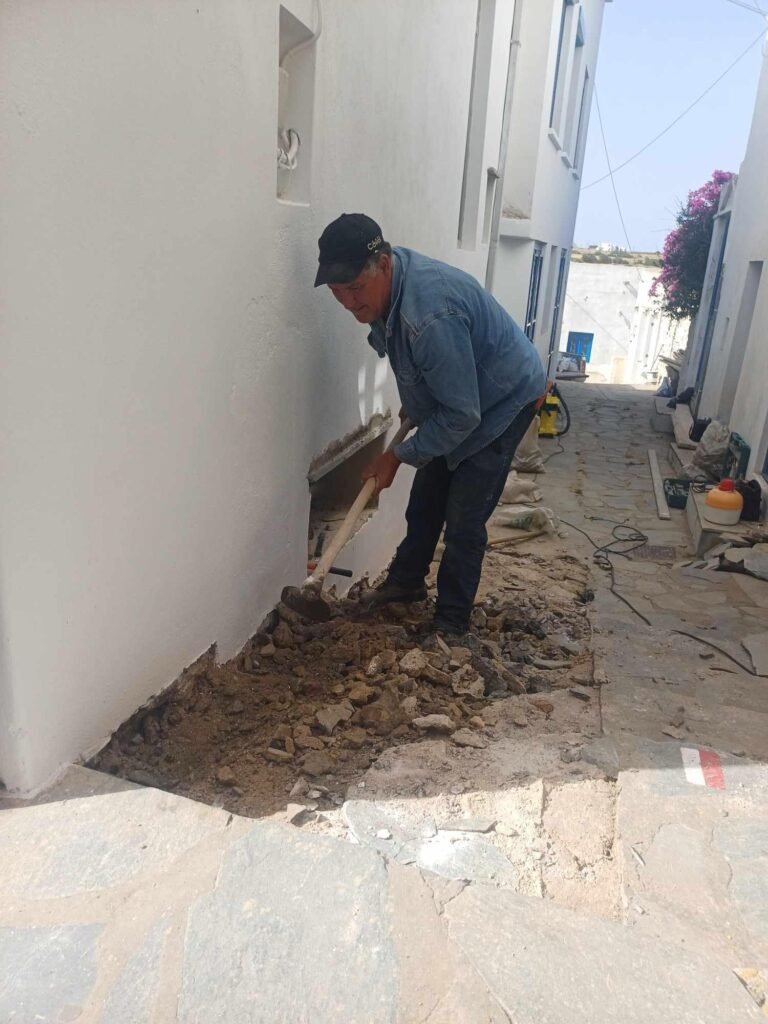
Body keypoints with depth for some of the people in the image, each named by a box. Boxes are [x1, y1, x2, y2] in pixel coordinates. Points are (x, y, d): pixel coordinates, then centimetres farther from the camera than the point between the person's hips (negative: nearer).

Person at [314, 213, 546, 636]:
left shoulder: (431, 316, -40)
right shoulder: (388, 281, -11)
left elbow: (461, 415, -33)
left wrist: (398, 455, -24)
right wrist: (412, 405, 16)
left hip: (503, 400, -9)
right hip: (453, 397, 9)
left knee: (463, 520, -7)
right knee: (425, 500, 16)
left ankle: (451, 623, 8)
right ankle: (405, 581, 34)